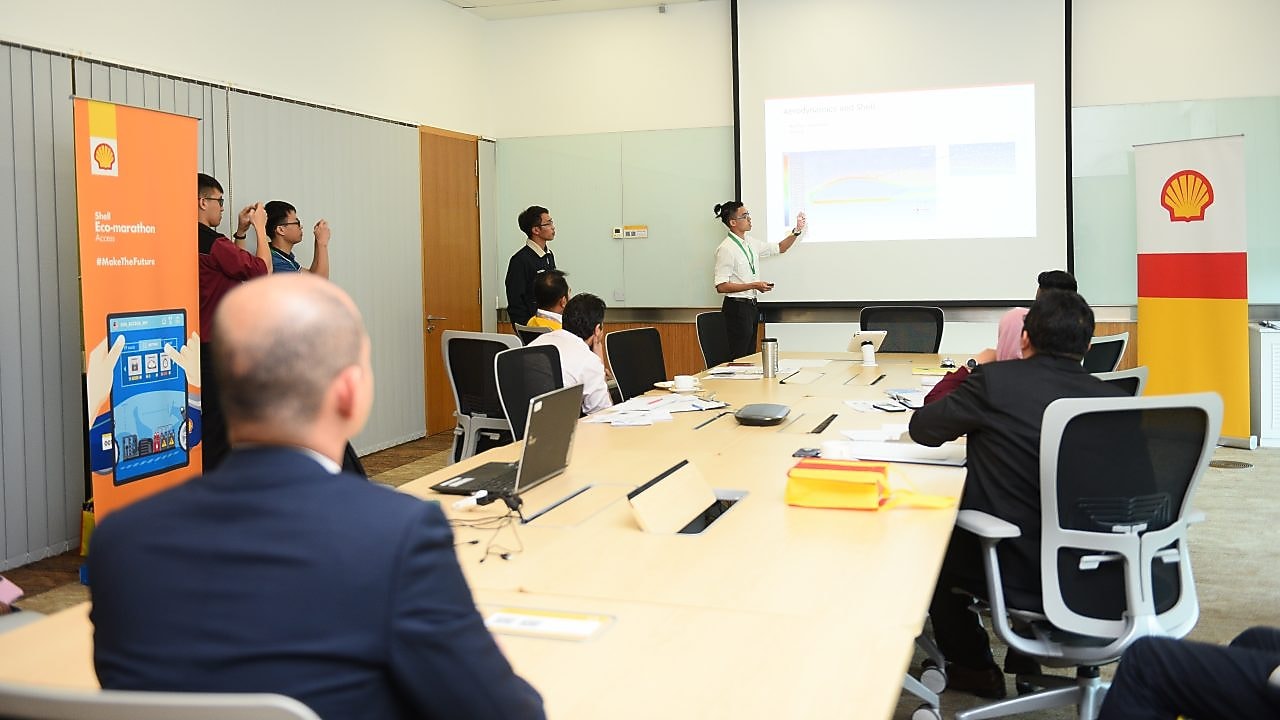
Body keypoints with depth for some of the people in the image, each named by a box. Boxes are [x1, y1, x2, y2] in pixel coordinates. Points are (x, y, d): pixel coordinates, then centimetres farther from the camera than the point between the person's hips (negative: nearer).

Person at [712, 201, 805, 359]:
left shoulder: (751, 243, 8)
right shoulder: (726, 249, -16)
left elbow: (780, 248, 22)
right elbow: (721, 286, -20)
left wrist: (797, 231, 6)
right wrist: (754, 285, -20)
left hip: (751, 306, 9)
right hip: (737, 307, -9)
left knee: (750, 355, 12)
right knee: (740, 357, -5)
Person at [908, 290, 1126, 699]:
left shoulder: (996, 381, -16)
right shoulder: (1112, 399, -6)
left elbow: (922, 428, -3)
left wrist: (971, 372, 13)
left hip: (1013, 573, -4)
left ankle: (973, 668, 35)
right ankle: (1028, 658, 48)